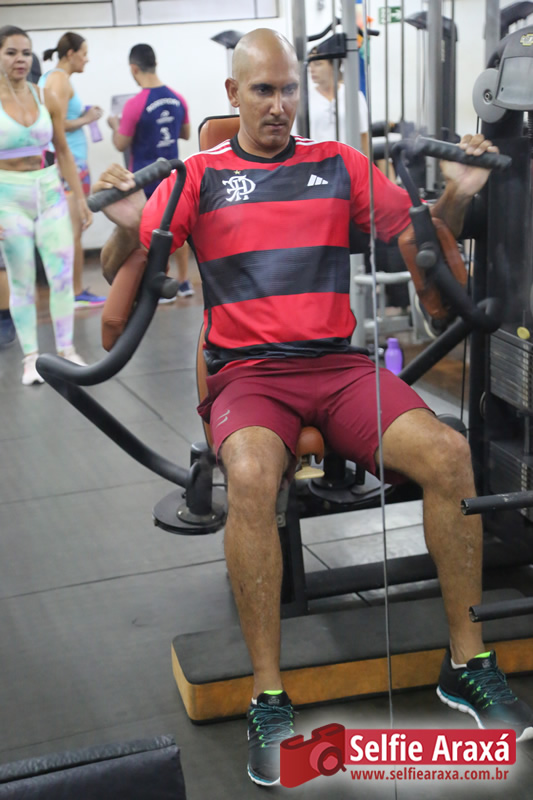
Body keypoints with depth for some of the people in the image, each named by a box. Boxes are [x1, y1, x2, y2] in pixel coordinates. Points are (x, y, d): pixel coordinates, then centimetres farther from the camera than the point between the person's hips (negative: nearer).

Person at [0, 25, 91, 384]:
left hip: (50, 191, 3)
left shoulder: (46, 99, 3)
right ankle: (31, 357, 15)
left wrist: (81, 199, 9)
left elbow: (64, 152, 10)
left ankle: (66, 349, 15)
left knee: (63, 274, 1)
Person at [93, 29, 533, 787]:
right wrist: (127, 227, -17)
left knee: (448, 451, -24)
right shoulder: (199, 175, 9)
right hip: (247, 373, -2)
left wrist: (459, 192, -2)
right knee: (251, 477, -36)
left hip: (338, 362, 2)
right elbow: (120, 275, 5)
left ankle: (468, 662, -7)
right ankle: (269, 700, -22)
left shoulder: (340, 164, 15)